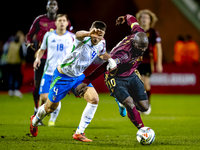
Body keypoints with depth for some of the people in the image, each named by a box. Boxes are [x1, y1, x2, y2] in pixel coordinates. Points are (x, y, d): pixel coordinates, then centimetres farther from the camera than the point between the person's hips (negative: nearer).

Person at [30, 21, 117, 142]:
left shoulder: (101, 43, -7)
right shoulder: (83, 40, -30)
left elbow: (102, 53, 19)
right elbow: (78, 34, -58)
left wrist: (110, 59, -3)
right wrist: (89, 33, -81)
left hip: (79, 76, 6)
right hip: (63, 76, -5)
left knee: (94, 99, -18)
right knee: (51, 107, 10)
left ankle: (79, 133, -7)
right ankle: (35, 121, 46)